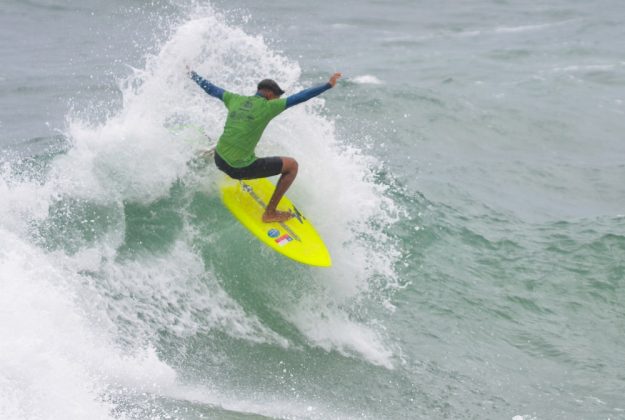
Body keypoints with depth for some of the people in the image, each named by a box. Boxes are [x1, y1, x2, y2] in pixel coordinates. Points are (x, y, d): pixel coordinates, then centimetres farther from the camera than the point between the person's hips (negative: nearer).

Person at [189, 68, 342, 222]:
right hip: (241, 168, -7)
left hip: (219, 160, 7)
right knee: (292, 165, 7)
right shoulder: (268, 107, -9)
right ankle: (270, 213, 11)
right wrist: (328, 85, -6)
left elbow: (210, 88, 20)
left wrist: (192, 74, 36)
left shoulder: (235, 100, 6)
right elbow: (300, 97, -10)